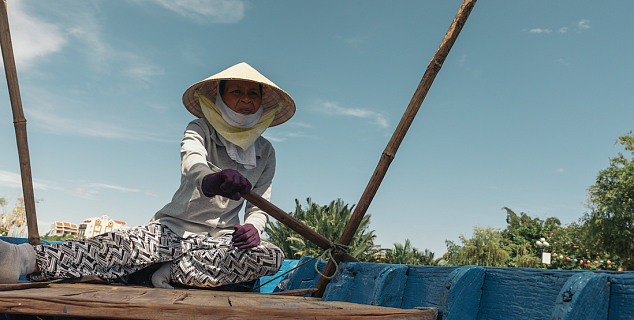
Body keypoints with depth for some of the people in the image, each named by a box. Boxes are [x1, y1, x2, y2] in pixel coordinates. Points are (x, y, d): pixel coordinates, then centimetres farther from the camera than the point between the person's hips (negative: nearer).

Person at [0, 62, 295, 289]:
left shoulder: (265, 152, 9)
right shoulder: (199, 130, 0)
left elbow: (259, 207, 8)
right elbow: (191, 162, -24)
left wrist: (253, 226, -19)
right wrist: (210, 179, -51)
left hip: (220, 239, 2)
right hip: (173, 227, -2)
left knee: (272, 256, -31)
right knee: (123, 244, -35)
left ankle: (176, 271, -31)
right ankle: (26, 259, -50)